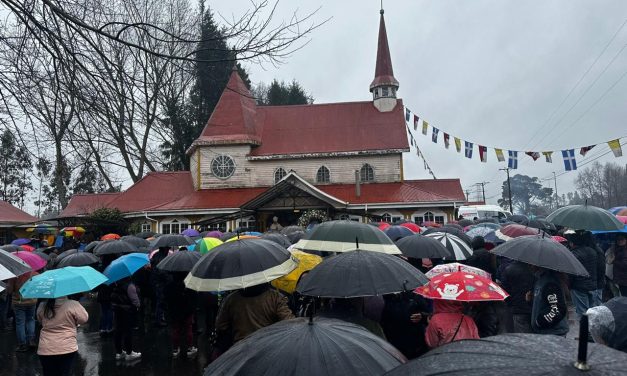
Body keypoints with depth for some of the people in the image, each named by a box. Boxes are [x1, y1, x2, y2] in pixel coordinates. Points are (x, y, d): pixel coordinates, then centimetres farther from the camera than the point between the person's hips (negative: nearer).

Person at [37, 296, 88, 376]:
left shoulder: (42, 307, -3)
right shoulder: (73, 305, -15)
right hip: (67, 349, -3)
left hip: (45, 350, 3)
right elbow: (84, 319, -6)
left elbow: (40, 320, 15)